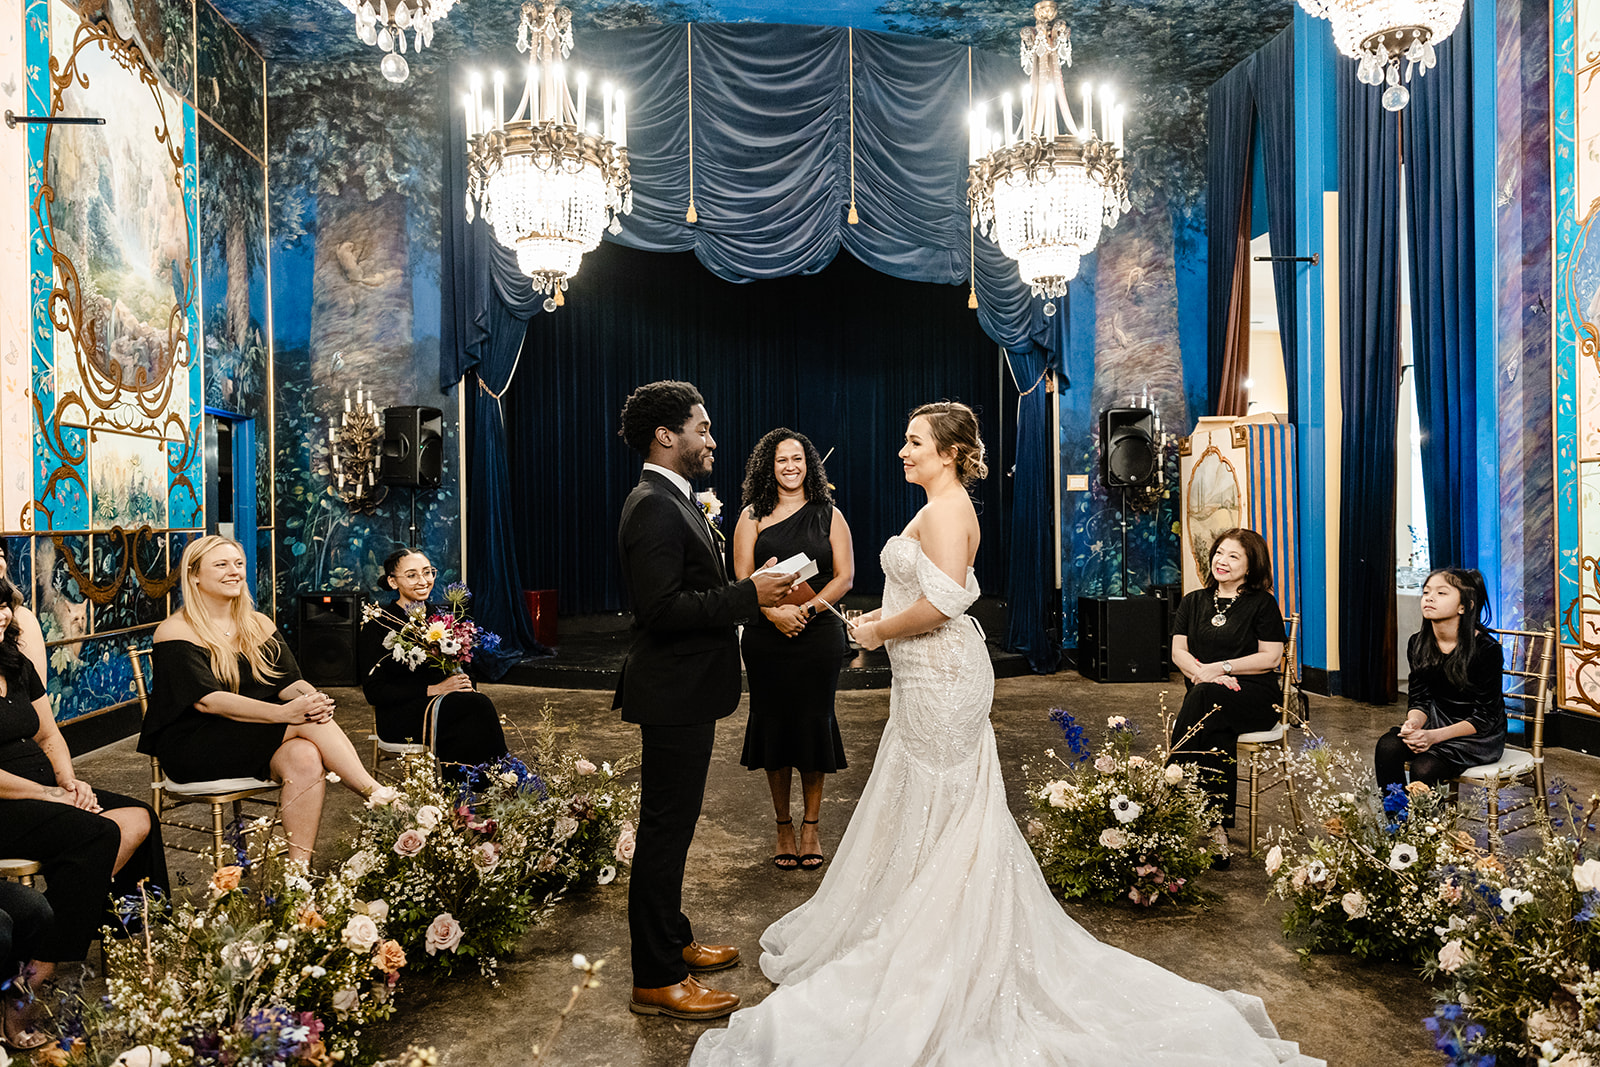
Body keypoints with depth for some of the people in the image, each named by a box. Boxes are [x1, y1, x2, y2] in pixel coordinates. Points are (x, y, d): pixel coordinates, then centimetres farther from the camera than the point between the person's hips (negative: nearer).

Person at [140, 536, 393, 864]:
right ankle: (380, 796, -23)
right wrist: (285, 713, -31)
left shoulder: (259, 625, 14)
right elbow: (207, 700, -19)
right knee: (306, 723, -26)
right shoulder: (175, 633, -5)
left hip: (258, 739, 5)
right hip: (193, 748, -5)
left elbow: (289, 682, 3)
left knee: (306, 759, -29)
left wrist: (312, 697, -24)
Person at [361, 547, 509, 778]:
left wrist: (466, 685, -6)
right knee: (479, 706, -31)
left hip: (448, 706, 4)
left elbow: (465, 671, 20)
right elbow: (374, 691, -7)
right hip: (400, 714, -4)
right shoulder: (378, 623, -1)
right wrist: (432, 690, -16)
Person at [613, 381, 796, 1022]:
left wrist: (749, 589, 10)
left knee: (671, 824, 21)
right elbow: (662, 608, -27)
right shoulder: (654, 507, -20)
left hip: (684, 689, 11)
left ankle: (672, 941, 36)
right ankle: (657, 980, 12)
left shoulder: (672, 501, 14)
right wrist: (749, 593, -23)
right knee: (665, 831, 0)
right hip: (675, 693, -11)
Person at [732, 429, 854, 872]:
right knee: (773, 723, 5)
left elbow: (844, 577, 0)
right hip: (766, 636, 0)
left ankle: (811, 828, 18)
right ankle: (783, 827, 20)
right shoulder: (753, 516, 6)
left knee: (815, 723, 4)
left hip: (819, 634, 0)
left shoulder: (829, 516, 7)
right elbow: (742, 578, -2)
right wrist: (773, 610, -19)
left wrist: (808, 608, -16)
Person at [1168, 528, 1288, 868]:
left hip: (1256, 694, -3)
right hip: (1207, 696, 3)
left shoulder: (1262, 604, 5)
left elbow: (1270, 657, -4)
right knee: (1218, 738, -33)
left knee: (1205, 698, -36)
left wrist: (1218, 668, -11)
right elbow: (1178, 651, 10)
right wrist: (1203, 673, -11)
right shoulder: (1194, 602, 18)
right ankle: (1216, 827, -31)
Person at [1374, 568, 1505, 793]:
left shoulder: (1487, 649, -17)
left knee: (1424, 768, -30)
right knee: (1387, 746, -25)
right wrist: (1414, 722, -20)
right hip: (1438, 722, 5)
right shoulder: (1418, 644, -1)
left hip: (1481, 735, -5)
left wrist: (1435, 736, -27)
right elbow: (1419, 698, 4)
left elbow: (1485, 717, -15)